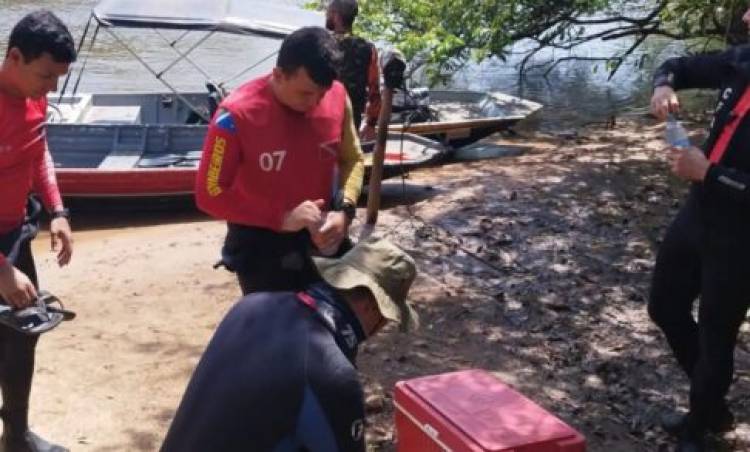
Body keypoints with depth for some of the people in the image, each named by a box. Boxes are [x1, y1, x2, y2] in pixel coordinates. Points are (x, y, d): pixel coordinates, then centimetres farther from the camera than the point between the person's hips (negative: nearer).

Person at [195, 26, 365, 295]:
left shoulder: (337, 96, -10)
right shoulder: (238, 115, -22)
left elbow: (352, 159, 6)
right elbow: (210, 195, -16)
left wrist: (345, 210, -12)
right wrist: (281, 218, -23)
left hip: (322, 241, 4)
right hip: (261, 250, -4)